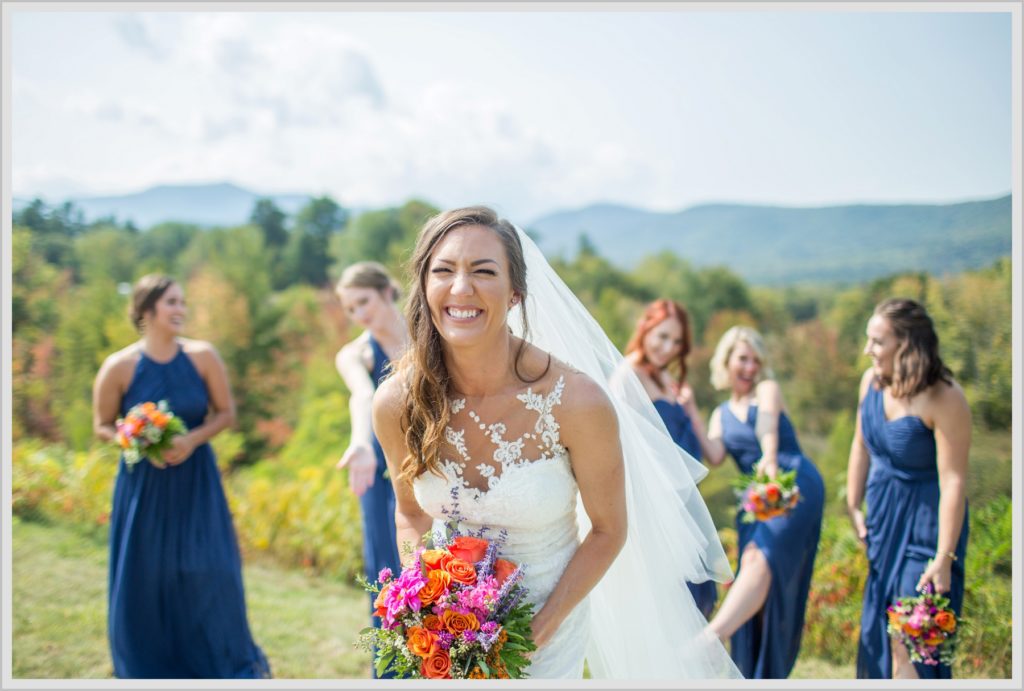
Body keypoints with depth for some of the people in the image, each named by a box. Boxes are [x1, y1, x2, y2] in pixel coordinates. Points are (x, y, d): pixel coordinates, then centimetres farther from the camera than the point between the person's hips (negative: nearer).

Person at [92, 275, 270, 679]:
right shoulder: (119, 366, -9)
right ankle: (149, 669, 28)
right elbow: (102, 426, 2)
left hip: (196, 482, 0)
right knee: (145, 577, 6)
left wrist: (193, 439, -17)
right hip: (143, 484, 0)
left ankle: (228, 663, 20)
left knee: (209, 572, -1)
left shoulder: (203, 356, -7)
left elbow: (226, 413, 1)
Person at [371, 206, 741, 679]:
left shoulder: (578, 401, -26)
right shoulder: (396, 404, -18)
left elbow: (608, 529, -12)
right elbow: (411, 513, 0)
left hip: (547, 626, -2)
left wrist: (543, 627, -17)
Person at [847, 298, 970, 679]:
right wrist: (853, 508, 12)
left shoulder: (944, 399, -25)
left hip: (926, 521, -7)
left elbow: (953, 481, -24)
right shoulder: (872, 380, -4)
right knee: (877, 629, 17)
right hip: (884, 519, 7)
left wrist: (944, 559, -23)